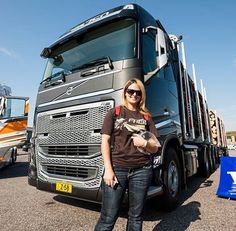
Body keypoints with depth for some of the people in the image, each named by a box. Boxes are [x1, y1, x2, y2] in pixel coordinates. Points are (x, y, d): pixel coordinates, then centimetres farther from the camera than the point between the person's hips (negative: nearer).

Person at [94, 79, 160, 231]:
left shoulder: (146, 117, 11)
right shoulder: (114, 113, 5)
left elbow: (155, 147, 11)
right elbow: (105, 142, -2)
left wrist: (145, 143, -12)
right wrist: (108, 169, -10)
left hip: (142, 170, 3)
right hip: (117, 168, -2)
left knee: (136, 216, 13)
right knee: (108, 218, 1)